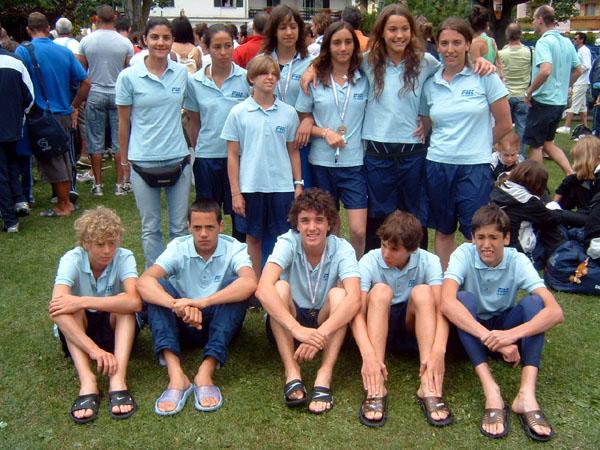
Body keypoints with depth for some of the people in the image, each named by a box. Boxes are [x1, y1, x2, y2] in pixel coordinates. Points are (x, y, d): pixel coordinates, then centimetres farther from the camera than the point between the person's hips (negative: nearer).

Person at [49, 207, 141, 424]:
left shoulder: (124, 257, -17)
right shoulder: (72, 260, -19)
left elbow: (134, 302, -36)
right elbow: (56, 307, -35)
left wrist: (83, 302, -39)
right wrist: (94, 349, -45)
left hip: (116, 327, 0)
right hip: (79, 331, 0)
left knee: (124, 302, -30)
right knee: (67, 309, -30)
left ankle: (118, 380, -42)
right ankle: (87, 382, -42)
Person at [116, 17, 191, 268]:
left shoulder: (181, 73, 1)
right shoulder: (129, 77, -5)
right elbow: (124, 122, 1)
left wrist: (194, 147, 11)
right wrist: (124, 160, 4)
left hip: (178, 159, 2)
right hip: (143, 161, -2)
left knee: (179, 226, 10)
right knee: (151, 228, 10)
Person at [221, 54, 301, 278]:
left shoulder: (288, 112, 4)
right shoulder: (238, 113, 0)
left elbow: (293, 151, 11)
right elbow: (232, 155, 1)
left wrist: (298, 184, 6)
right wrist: (235, 192, -2)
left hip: (282, 186, 1)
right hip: (250, 186, -1)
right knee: (253, 238, 10)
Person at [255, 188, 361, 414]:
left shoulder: (342, 249, -15)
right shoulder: (288, 243, -16)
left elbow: (354, 299, -31)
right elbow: (263, 289, -34)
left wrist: (320, 333, -45)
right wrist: (298, 330, -46)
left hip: (327, 324, 1)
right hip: (287, 324, 0)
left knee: (338, 294, -27)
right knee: (280, 287, -28)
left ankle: (324, 377, -35)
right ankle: (292, 373, -33)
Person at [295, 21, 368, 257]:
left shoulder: (365, 79, 4)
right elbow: (302, 121, 6)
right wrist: (325, 133, -11)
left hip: (355, 162, 0)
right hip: (321, 161, 1)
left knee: (358, 230, -7)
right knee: (328, 230, 11)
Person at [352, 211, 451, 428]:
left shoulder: (429, 262, -13)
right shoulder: (369, 261, -15)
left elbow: (440, 307, -26)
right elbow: (358, 311, -26)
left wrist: (438, 351, -45)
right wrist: (368, 354, -43)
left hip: (415, 328, 1)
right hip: (378, 329, 0)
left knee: (422, 292, -28)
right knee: (381, 291, -30)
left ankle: (429, 386, -38)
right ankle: (376, 386, -41)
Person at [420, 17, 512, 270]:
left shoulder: (485, 77, -4)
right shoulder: (431, 84, 6)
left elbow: (505, 124, 0)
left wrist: (479, 145, 8)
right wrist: (445, 144, 6)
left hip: (475, 166, -3)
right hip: (437, 165, 4)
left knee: (475, 235, -2)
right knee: (443, 231, 13)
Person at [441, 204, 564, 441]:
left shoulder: (518, 261, -16)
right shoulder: (464, 254, -19)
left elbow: (555, 311, -28)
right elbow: (446, 302, -36)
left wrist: (512, 334, -45)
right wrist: (489, 337, -46)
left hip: (504, 326, 2)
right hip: (469, 329, -1)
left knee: (533, 303, -26)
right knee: (464, 298, -32)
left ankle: (526, 394, -37)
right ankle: (491, 392, -42)